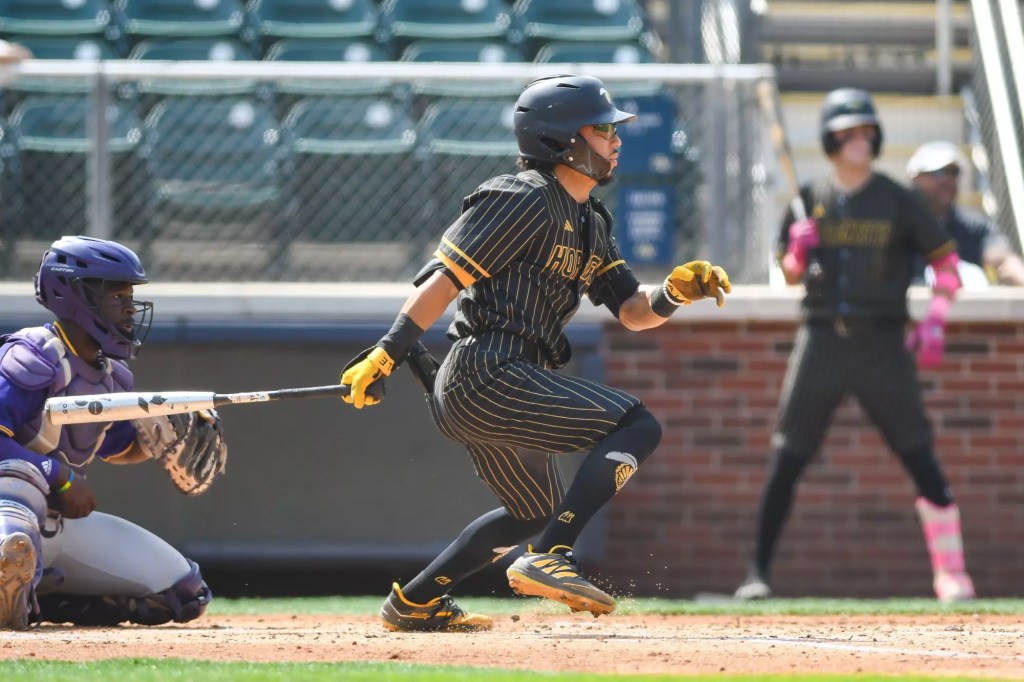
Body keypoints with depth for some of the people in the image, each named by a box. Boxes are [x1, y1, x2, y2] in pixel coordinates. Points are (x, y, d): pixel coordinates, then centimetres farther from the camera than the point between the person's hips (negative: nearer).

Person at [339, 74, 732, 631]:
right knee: (637, 427, -15)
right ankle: (549, 559, -23)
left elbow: (632, 312, 18)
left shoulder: (590, 223, 21)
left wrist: (675, 292, -3)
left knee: (536, 511, 25)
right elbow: (445, 277, -14)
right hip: (488, 374, -10)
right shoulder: (526, 199, -10)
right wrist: (386, 355, -20)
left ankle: (414, 602, 27)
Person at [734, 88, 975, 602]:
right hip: (822, 341, 1)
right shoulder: (809, 199, 7)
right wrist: (798, 251, -10)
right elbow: (789, 273, 13)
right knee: (786, 459, -2)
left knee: (920, 458, -5)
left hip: (882, 342, -1)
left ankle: (952, 574, -1)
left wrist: (934, 322, -4)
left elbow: (945, 259, 7)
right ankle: (759, 572, 2)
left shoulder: (897, 200, 2)